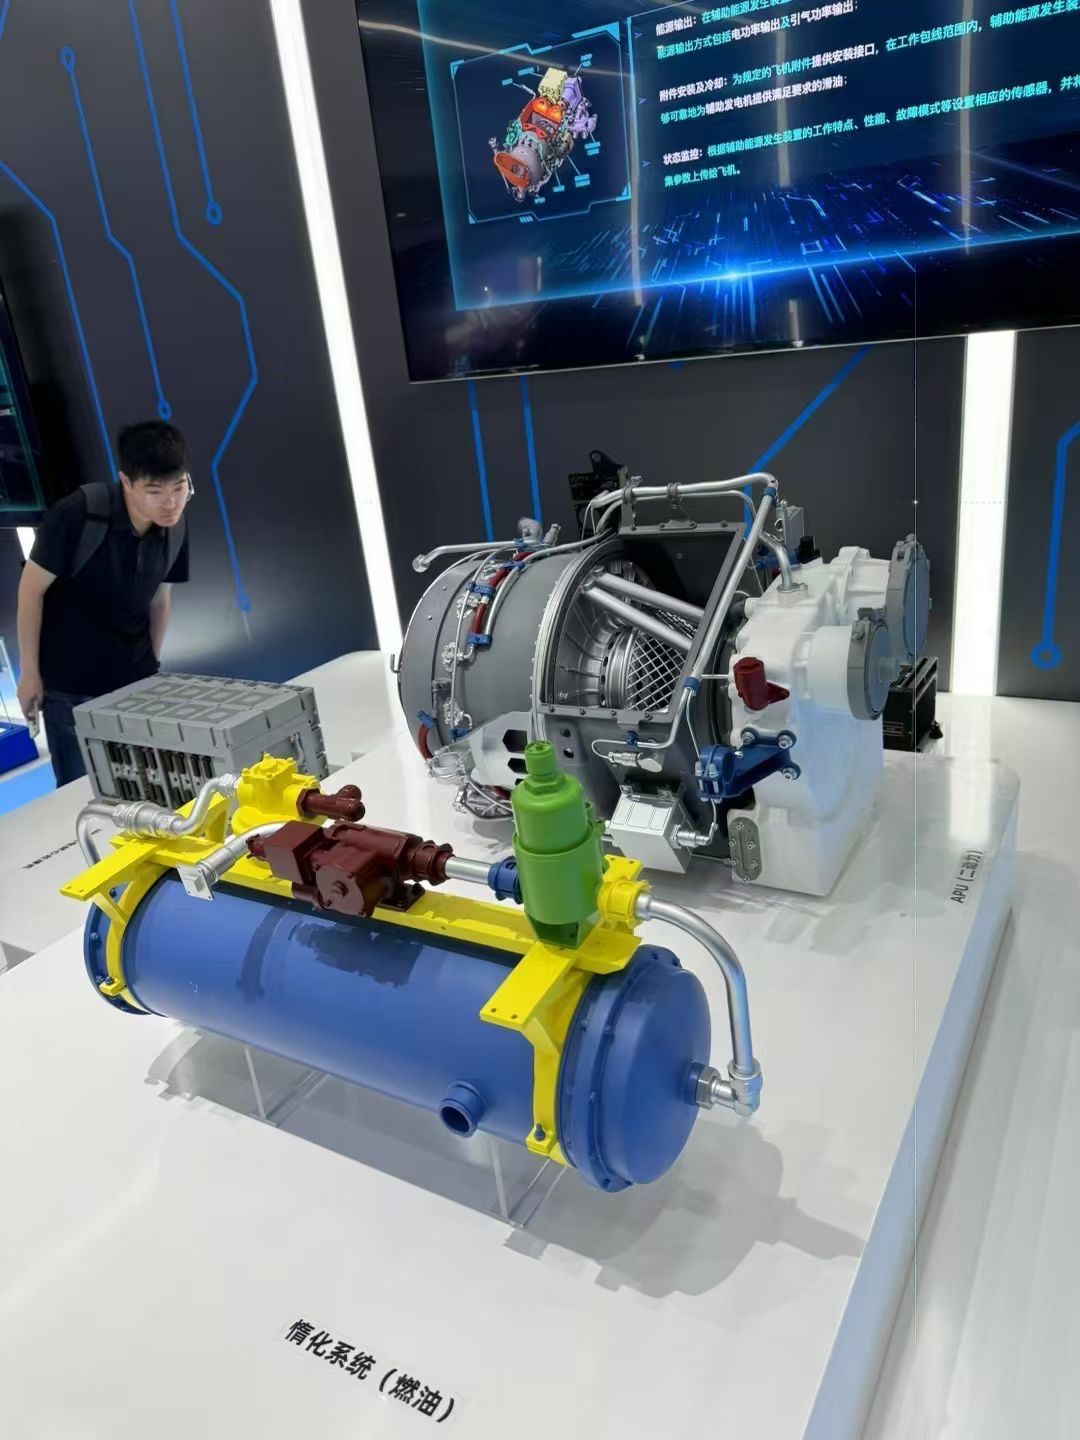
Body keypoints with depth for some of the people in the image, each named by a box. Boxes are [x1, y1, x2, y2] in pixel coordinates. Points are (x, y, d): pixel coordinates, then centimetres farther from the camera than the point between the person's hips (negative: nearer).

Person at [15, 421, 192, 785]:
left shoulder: (175, 527, -7)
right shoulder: (78, 515, -23)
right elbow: (32, 589, -12)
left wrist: (152, 667, 13)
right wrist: (30, 671, -7)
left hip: (135, 681, 4)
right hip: (70, 686, -4)